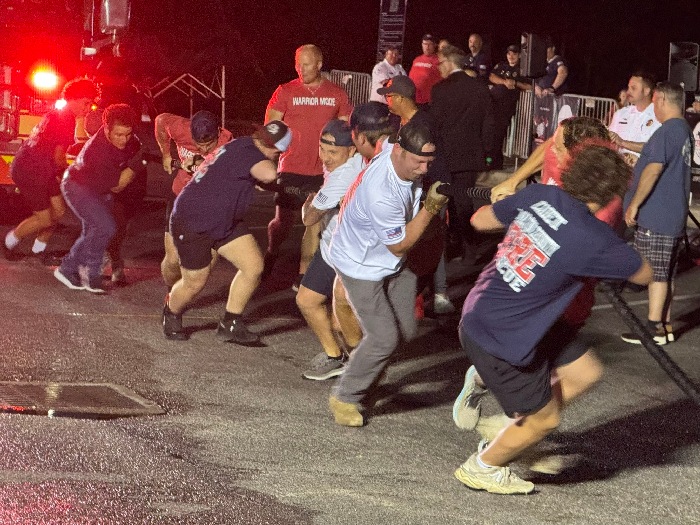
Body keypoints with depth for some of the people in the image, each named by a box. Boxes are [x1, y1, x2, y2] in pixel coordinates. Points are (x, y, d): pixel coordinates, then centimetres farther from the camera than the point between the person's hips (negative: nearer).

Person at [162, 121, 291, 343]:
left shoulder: (241, 147, 4)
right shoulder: (246, 152, -26)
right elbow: (269, 174, -44)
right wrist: (269, 166, -22)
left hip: (225, 222, 9)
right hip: (192, 223, -9)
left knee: (254, 267, -5)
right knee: (194, 283, 6)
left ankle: (230, 324, 7)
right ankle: (171, 315, 39)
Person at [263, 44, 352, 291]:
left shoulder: (337, 94, 2)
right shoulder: (286, 92, -3)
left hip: (323, 170, 2)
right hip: (291, 169, -2)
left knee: (315, 224, 4)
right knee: (284, 221, 1)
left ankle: (303, 275, 14)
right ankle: (270, 256, 31)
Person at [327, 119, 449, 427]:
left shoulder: (407, 161, -15)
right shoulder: (381, 193, -39)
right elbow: (400, 246, -24)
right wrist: (431, 207, -26)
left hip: (391, 263, 8)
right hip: (361, 266, -8)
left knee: (405, 330, 9)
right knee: (384, 337, -13)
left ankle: (363, 379, 30)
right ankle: (344, 398, 6)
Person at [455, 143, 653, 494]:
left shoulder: (538, 195, -8)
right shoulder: (594, 240, -24)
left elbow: (481, 220, 8)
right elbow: (644, 274, -6)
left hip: (480, 313, 8)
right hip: (499, 339, -8)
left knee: (584, 373, 15)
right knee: (544, 420, 13)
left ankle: (513, 428, 29)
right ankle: (481, 468, 36)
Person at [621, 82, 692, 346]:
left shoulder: (667, 131, -17)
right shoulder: (685, 131, 15)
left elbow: (654, 168, -24)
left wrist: (635, 204, -20)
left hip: (655, 216, -10)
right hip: (675, 216, 10)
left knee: (655, 272, -5)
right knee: (665, 272, 13)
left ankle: (655, 328, -3)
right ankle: (665, 325, 18)